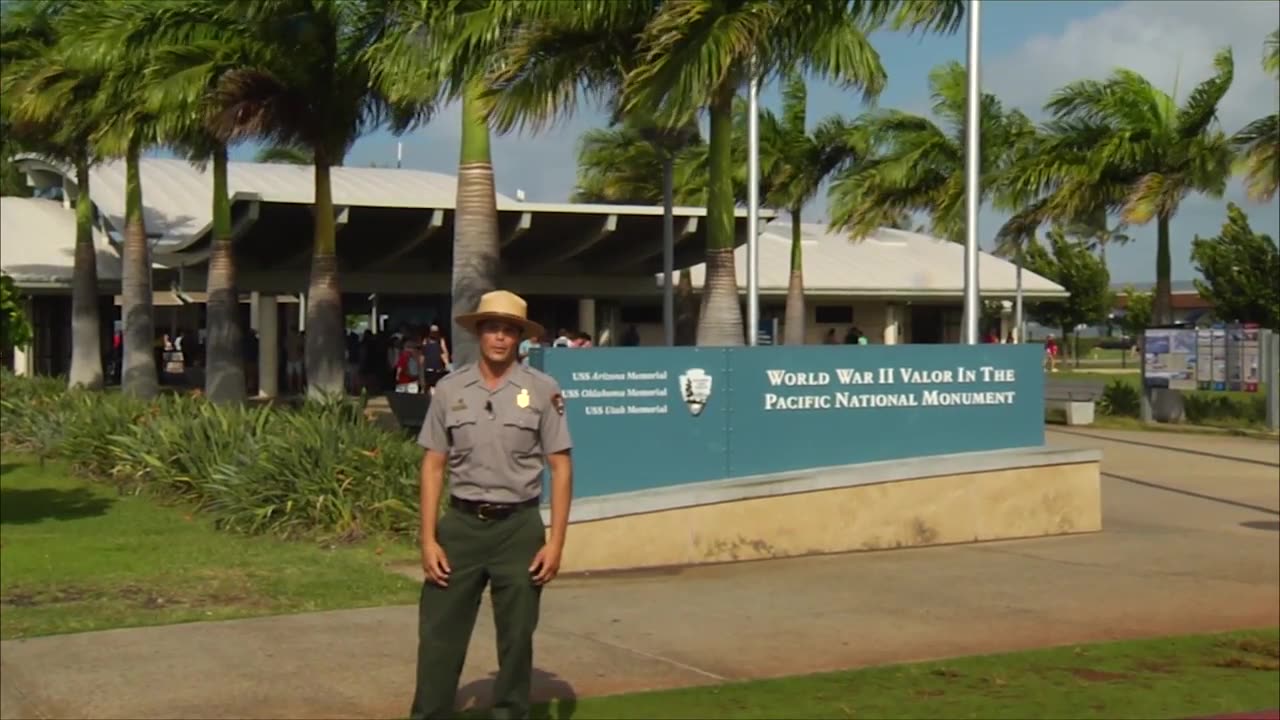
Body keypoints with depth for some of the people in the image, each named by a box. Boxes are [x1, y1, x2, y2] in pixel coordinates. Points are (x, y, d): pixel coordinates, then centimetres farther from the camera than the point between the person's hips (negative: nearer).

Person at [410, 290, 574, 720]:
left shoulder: (542, 390, -2)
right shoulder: (450, 389, 2)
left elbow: (561, 467, -1)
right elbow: (433, 466, 4)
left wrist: (556, 542, -6)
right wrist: (428, 539, -2)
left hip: (518, 527, -1)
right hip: (461, 524, 1)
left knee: (516, 639, 8)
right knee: (439, 635, 2)